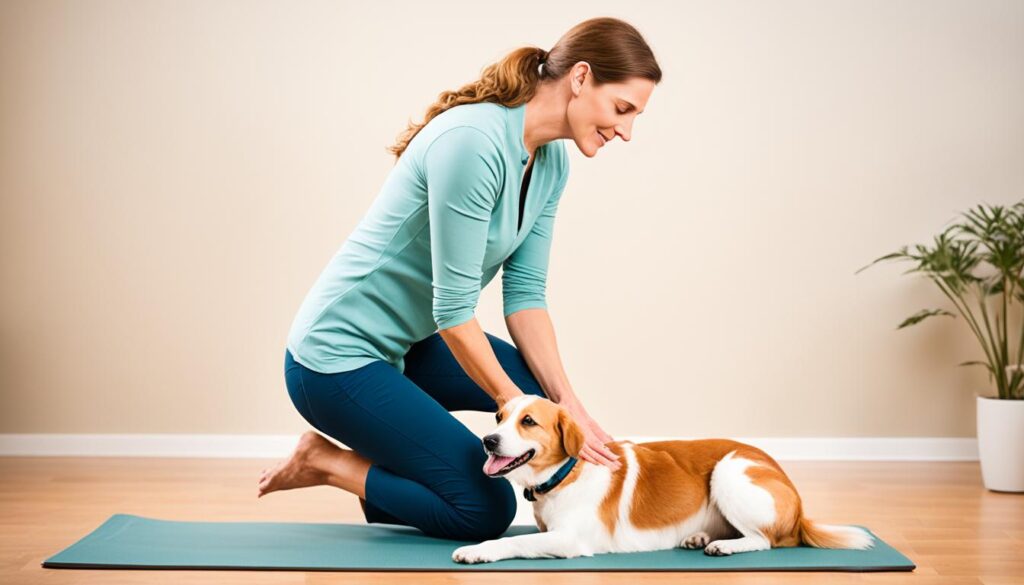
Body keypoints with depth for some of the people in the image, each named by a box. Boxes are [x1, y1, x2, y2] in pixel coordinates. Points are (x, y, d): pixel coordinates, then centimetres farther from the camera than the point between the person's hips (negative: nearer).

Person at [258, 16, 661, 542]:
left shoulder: (553, 161, 1)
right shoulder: (473, 142, -27)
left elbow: (525, 292, 2)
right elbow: (454, 308, -24)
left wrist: (566, 402, -8)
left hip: (406, 342, 9)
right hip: (337, 355, -9)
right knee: (487, 511, -7)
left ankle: (393, 474, 15)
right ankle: (323, 461, 6)